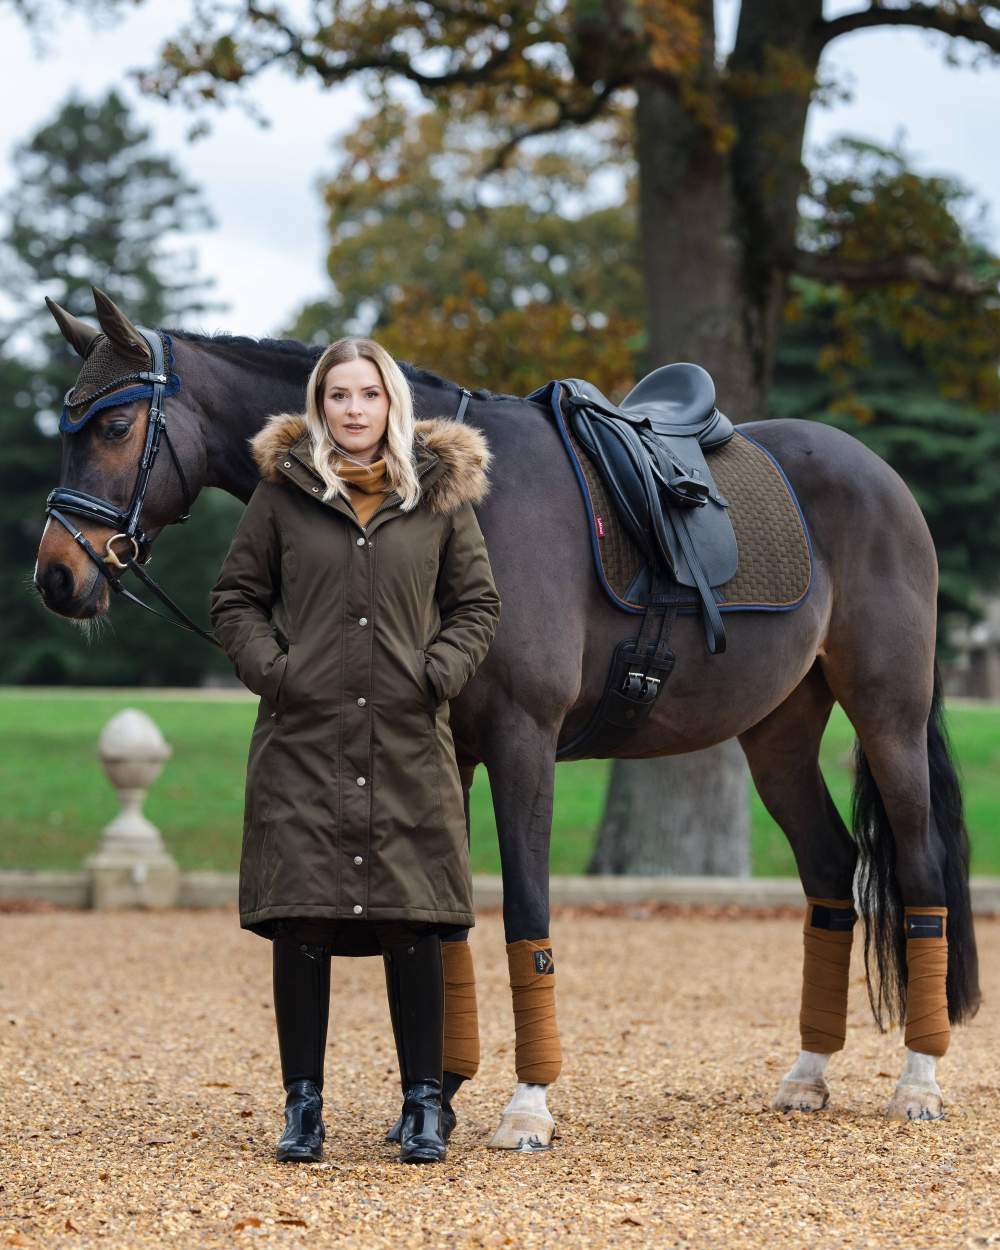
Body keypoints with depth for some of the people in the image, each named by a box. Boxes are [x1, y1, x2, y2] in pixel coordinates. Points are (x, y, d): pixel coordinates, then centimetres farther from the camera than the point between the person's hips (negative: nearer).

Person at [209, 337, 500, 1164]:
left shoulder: (440, 493, 6)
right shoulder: (283, 492, 4)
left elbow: (477, 605, 10)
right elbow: (236, 598, 8)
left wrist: (441, 673, -5)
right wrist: (268, 668, -7)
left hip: (409, 743, 0)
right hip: (303, 738, 0)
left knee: (413, 926, 2)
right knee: (300, 922, 0)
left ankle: (425, 1104, 12)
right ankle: (303, 1105, 10)